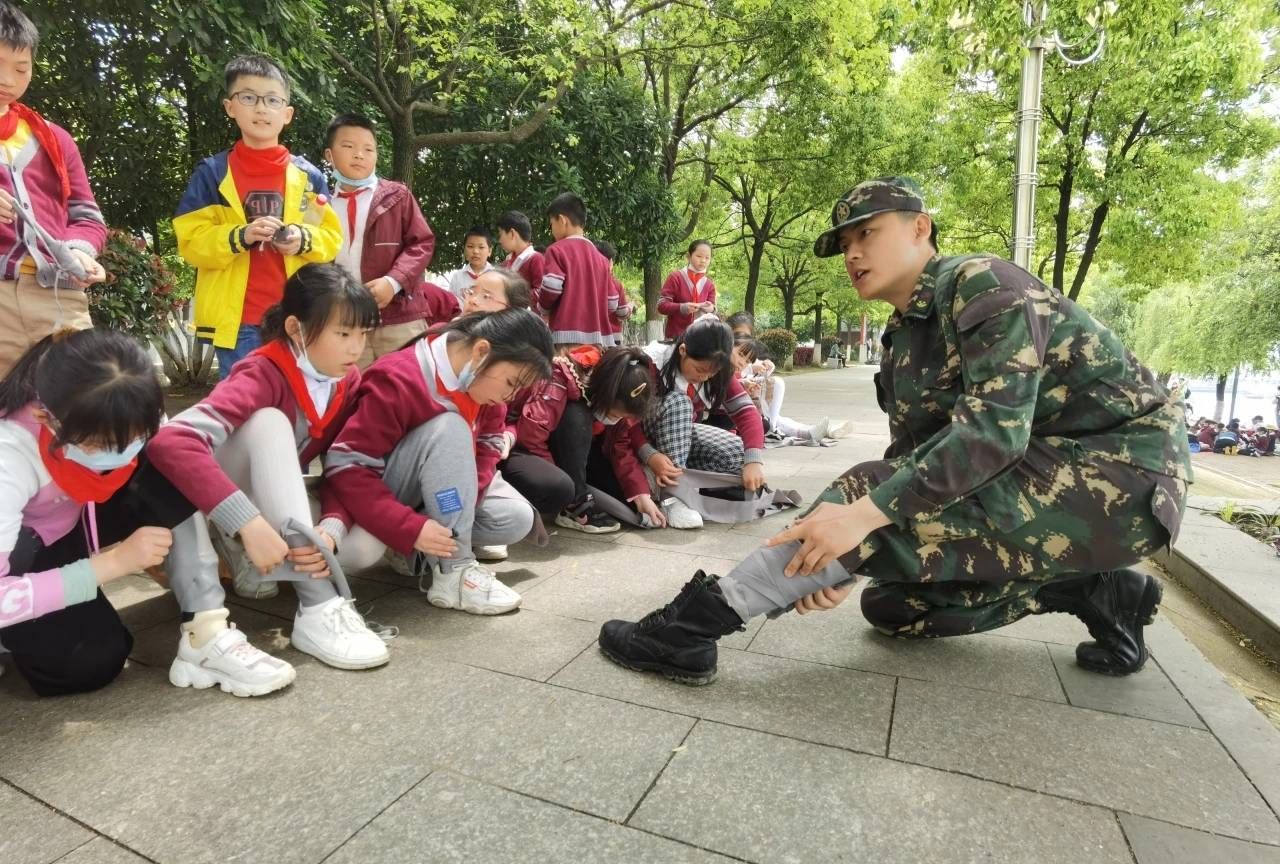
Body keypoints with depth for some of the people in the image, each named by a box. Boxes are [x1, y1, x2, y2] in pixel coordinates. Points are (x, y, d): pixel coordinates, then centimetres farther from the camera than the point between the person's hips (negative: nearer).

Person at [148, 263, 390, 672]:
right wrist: (248, 522, -49)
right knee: (269, 422, -35)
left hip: (282, 502, 5)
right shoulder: (265, 374, -27)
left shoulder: (349, 381, -9)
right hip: (219, 510, -4)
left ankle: (256, 568, 2)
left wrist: (330, 530, -33)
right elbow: (172, 440, -43)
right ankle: (318, 607, -40)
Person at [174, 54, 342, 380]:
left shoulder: (308, 176, 8)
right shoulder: (212, 173, 3)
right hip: (237, 320, -1)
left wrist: (304, 240, -13)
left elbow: (332, 238, 9)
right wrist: (241, 236, -18)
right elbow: (191, 242, -1)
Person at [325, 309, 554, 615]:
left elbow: (488, 447, -7)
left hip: (444, 479, 6)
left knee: (518, 520, -14)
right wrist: (410, 529, -37)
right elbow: (346, 466, -31)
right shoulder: (399, 382, -31)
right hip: (381, 492, -5)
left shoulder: (485, 380, -11)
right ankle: (454, 572, -25)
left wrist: (464, 502, -25)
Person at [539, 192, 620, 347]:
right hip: (600, 339, 6)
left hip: (568, 337, -6)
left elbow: (550, 289, -13)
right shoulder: (601, 258, 16)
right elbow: (612, 303, 12)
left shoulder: (557, 250, 0)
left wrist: (543, 307, 7)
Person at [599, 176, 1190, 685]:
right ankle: (1093, 592, 7)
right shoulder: (903, 343, 9)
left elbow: (996, 426, -28)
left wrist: (865, 512, -35)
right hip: (1037, 476, 9)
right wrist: (845, 562, -11)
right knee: (891, 605, 5)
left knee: (877, 503, -26)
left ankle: (701, 618, -18)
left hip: (1122, 474, -9)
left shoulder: (983, 284, -15)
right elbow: (909, 460, 3)